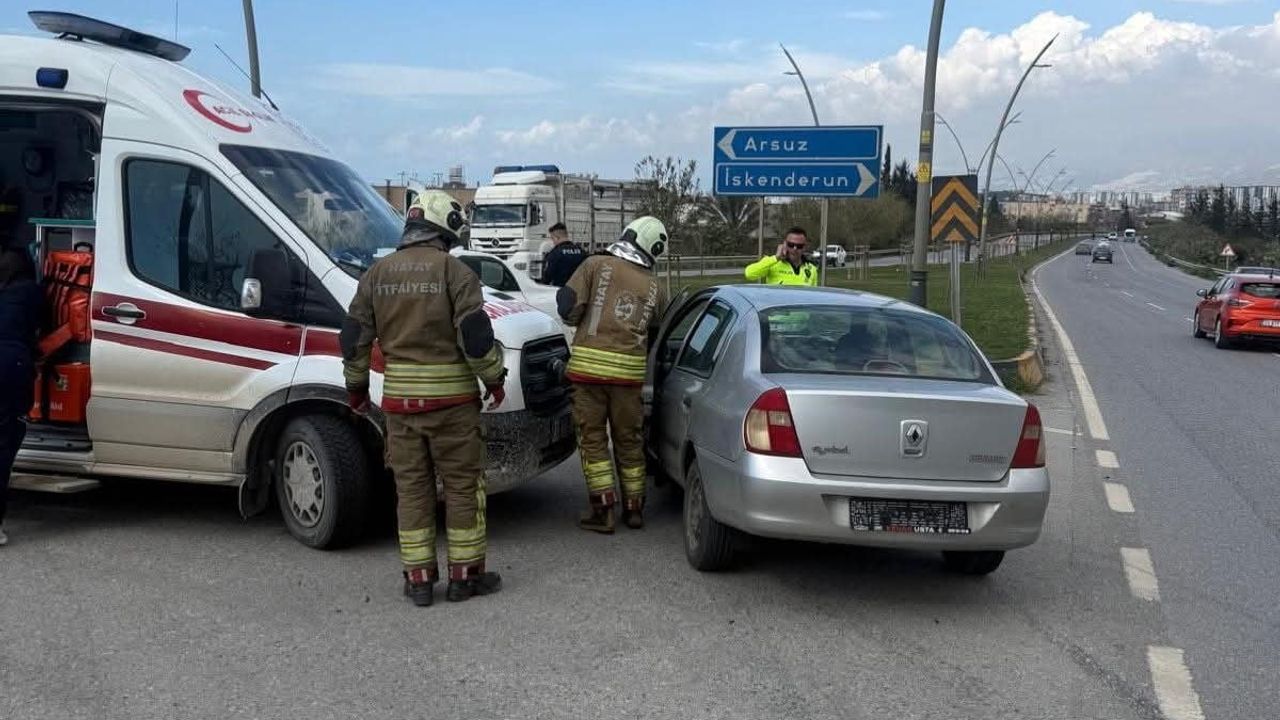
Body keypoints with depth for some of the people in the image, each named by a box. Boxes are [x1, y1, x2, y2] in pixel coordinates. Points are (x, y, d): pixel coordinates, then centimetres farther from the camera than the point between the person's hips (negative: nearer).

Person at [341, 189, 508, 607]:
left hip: (399, 399, 4)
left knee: (411, 487, 11)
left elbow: (354, 337, 10)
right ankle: (465, 575, 13)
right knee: (462, 486, 7)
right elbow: (476, 335, -13)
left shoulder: (378, 274, 9)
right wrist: (494, 379, 1)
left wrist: (356, 386, 22)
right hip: (451, 398, -4)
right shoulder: (454, 271, -7)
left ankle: (418, 578, 14)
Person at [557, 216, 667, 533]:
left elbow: (567, 305, -4)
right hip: (629, 369, 3)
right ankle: (634, 507, 24)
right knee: (629, 439, 15)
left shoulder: (596, 265, 0)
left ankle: (602, 509, 4)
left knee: (592, 438, 6)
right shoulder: (652, 286, 10)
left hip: (590, 363, -2)